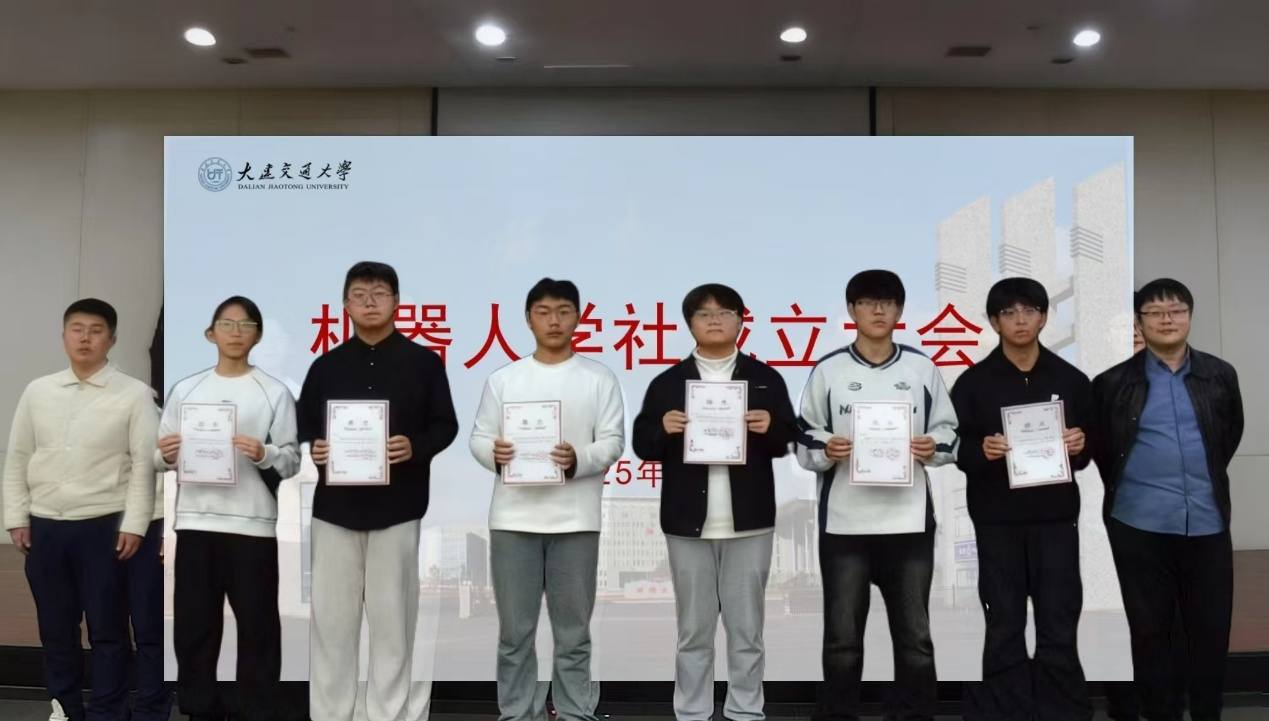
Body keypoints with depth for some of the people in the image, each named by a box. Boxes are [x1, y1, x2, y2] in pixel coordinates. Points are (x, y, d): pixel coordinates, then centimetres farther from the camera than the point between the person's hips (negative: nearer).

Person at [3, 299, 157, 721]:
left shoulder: (134, 394, -2)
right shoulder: (37, 391, 9)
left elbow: (144, 463, -5)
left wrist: (134, 524, -9)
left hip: (104, 527, -4)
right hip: (44, 526, 4)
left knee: (107, 629, 2)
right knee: (55, 627, 13)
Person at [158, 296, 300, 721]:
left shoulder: (274, 392, 1)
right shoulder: (185, 389, 10)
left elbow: (292, 462, -2)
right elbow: (161, 459, 11)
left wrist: (264, 454, -21)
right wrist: (166, 456, -10)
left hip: (253, 523, -3)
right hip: (195, 520, 3)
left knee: (257, 623, 2)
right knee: (193, 622, 9)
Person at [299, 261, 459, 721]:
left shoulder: (423, 362, 3)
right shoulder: (326, 365, 10)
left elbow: (445, 425, 2)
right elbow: (302, 425, 11)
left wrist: (416, 447, -17)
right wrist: (313, 449, -10)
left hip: (397, 506, -2)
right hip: (335, 505, 2)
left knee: (392, 613, 4)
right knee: (331, 613, 5)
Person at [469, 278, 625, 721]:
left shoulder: (599, 379, 5)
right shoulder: (503, 379, 9)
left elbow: (614, 441, 0)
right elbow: (479, 437, 8)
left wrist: (578, 460, -19)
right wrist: (493, 453, -15)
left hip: (576, 520, -1)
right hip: (513, 518, 1)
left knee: (573, 631, 7)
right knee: (515, 630, 7)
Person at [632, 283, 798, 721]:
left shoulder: (766, 379, 7)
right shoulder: (667, 382, 6)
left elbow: (788, 442, 5)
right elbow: (643, 445, 4)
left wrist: (770, 428, -16)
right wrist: (663, 428, -16)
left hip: (749, 521, 0)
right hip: (688, 521, 0)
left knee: (747, 628, 7)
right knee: (694, 629, 7)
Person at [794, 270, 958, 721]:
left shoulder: (922, 368, 6)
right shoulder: (828, 370, 3)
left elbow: (950, 433, 10)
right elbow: (804, 440, 6)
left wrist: (933, 448, -11)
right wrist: (825, 450, -14)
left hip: (908, 521, 1)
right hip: (844, 522, -1)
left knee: (914, 634, 8)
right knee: (842, 636, 7)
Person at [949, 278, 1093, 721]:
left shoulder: (1071, 379, 6)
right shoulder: (974, 382, 0)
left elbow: (1094, 445, 11)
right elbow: (955, 449, 0)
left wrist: (1080, 447, -11)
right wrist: (981, 451, -21)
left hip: (1056, 516, 1)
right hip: (997, 519, -1)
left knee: (1060, 624, 4)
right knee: (1004, 626, 5)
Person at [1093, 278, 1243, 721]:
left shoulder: (1220, 375, 6)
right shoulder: (1114, 381, -1)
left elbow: (1232, 433, 18)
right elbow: (1099, 444, 9)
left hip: (1207, 521, 2)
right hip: (1139, 523, -2)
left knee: (1211, 627, 7)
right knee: (1150, 629, 7)